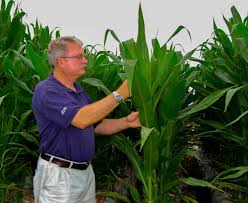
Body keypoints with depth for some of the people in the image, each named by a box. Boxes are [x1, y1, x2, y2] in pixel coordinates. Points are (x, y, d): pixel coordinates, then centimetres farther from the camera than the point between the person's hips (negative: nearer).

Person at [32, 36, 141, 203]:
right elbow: (81, 119, -31)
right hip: (59, 174, -8)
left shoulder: (79, 90, 10)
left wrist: (126, 122, -5)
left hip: (86, 170, 8)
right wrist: (120, 94, -29)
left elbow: (97, 125, 13)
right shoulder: (46, 91, -18)